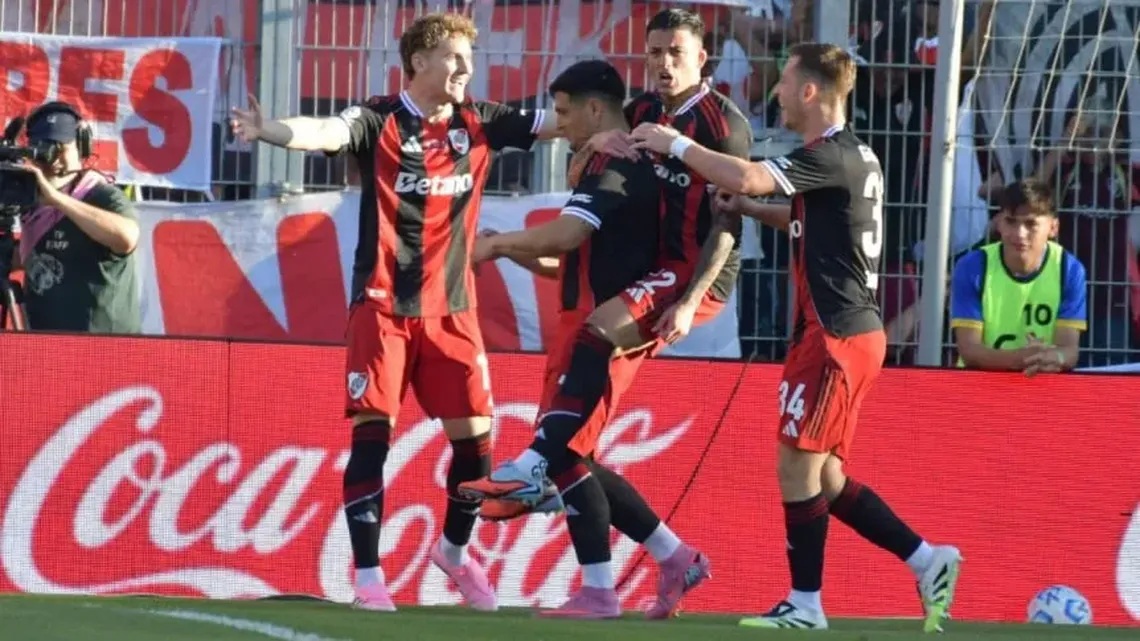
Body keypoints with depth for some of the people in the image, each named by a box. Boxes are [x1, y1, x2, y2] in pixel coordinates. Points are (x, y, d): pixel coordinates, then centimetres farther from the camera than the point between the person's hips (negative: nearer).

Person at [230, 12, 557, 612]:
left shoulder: (476, 122, 5)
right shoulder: (379, 120, -9)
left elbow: (552, 123, 5)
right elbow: (325, 133, -27)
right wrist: (268, 130, -47)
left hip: (451, 308, 4)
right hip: (384, 305, -4)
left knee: (475, 437, 4)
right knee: (372, 434, -8)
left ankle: (454, 551, 29)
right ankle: (368, 578, -3)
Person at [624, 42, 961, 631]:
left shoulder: (832, 158, -16)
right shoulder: (849, 156, 14)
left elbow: (745, 177, -28)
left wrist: (676, 145, -14)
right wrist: (750, 209, 16)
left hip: (835, 336, -10)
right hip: (848, 334, 10)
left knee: (798, 466, -4)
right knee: (822, 474, 13)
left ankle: (805, 607, 2)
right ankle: (928, 562, 14)